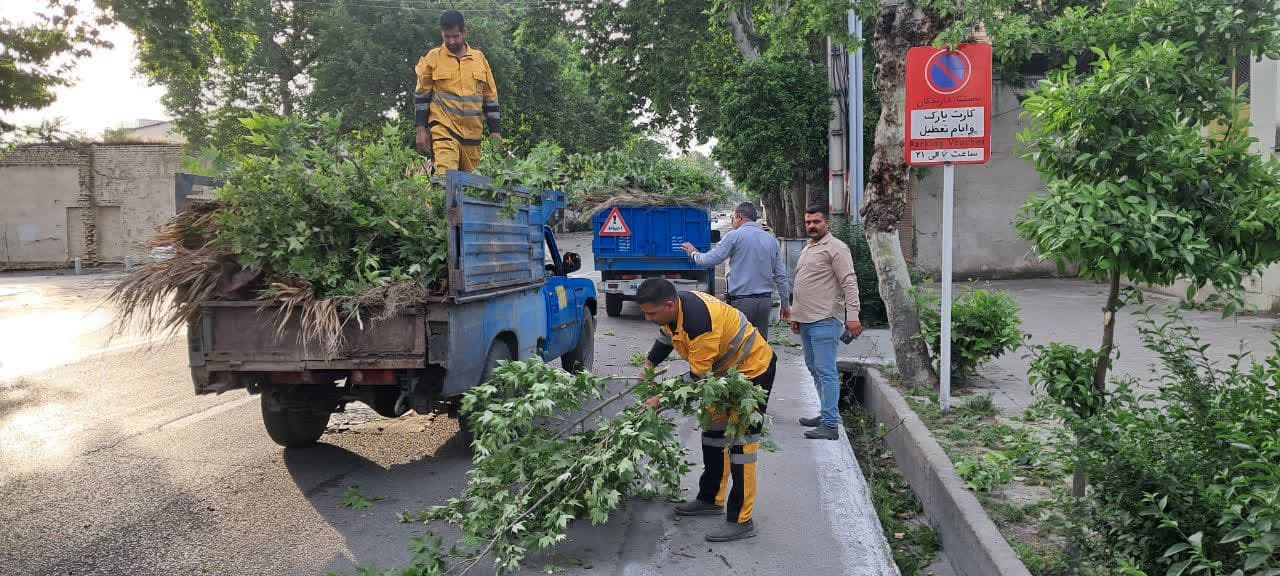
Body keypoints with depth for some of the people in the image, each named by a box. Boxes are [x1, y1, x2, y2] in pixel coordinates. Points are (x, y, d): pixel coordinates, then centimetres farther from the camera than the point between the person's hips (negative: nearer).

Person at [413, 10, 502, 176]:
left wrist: (495, 131, 9)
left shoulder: (479, 58, 11)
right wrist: (421, 129, 0)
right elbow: (421, 95, 7)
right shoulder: (433, 58, 4)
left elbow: (490, 97, 14)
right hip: (444, 130, -3)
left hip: (472, 133, 3)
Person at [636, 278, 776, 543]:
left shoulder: (699, 323, -37)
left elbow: (698, 378, -29)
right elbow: (665, 337, 14)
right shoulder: (675, 307, -9)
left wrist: (663, 400, -24)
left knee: (740, 443, -10)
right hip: (726, 369, 10)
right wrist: (649, 364, 3)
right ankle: (711, 499, 30)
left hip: (753, 369, -10)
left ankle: (741, 521, -6)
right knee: (714, 431, 16)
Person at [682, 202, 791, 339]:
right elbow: (781, 276, 11)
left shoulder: (735, 236, -5)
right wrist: (785, 303, 18)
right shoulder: (771, 240, 12)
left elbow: (711, 260, -5)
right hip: (765, 301, 5)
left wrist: (694, 254, 15)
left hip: (742, 301, -5)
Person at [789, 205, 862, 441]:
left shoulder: (835, 248, -8)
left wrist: (852, 316, -22)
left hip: (825, 321, -10)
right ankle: (827, 414, 25)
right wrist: (796, 316, 24)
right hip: (806, 321, 10)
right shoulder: (807, 248, 20)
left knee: (826, 372, -10)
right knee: (815, 370, 15)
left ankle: (830, 425, -9)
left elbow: (849, 283, -15)